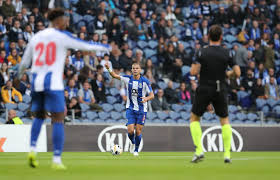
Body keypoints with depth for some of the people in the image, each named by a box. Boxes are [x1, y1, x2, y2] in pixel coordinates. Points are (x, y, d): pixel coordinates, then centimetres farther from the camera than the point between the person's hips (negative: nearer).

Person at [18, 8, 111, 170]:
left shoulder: (36, 37, 13)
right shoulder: (62, 36, -2)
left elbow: (24, 62, 21)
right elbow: (86, 46, 5)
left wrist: (20, 74, 43)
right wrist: (106, 47, 20)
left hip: (37, 82, 5)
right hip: (53, 83, -5)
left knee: (39, 117, 21)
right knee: (58, 120, 0)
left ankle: (33, 149, 1)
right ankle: (57, 160, -7)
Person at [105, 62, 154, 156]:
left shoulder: (145, 81, -8)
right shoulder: (128, 79, -1)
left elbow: (152, 95, -5)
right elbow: (115, 75, -8)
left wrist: (146, 98, -27)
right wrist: (109, 69, -26)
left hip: (141, 109, -1)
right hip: (130, 109, 1)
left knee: (138, 131, -1)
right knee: (130, 130, -10)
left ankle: (136, 150, 18)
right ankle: (132, 143, 22)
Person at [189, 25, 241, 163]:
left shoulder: (202, 52, -8)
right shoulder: (227, 53, -3)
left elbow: (194, 72, -14)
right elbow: (237, 73, -4)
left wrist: (194, 67, 8)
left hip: (204, 90, -1)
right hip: (220, 91, 1)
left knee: (194, 118, 15)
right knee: (225, 120, 16)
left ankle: (199, 150, 0)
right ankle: (227, 153, 6)